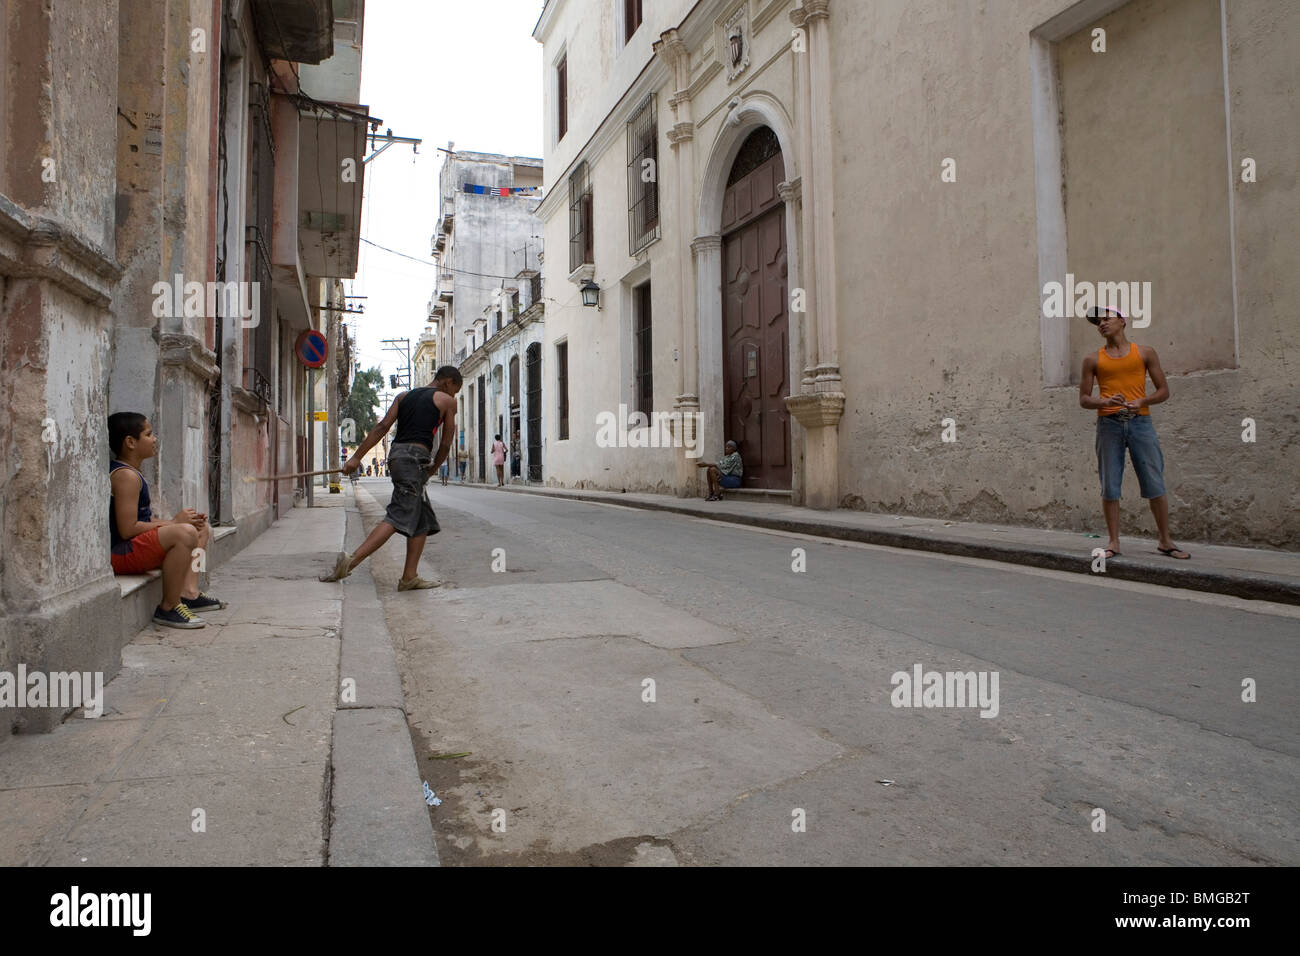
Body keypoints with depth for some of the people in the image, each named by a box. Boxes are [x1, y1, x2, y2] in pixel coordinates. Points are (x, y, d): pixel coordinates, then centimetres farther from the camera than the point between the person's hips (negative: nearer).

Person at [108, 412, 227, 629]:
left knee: (201, 528, 22)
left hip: (135, 548, 12)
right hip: (118, 554, -12)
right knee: (185, 533, -35)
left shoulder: (132, 473, 17)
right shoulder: (126, 475, -17)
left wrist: (179, 521, 2)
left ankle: (189, 593, 5)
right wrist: (173, 522, -16)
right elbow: (128, 529, -24)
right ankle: (168, 608, -23)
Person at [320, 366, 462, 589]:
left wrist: (357, 456, 6)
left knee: (424, 520, 12)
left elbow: (382, 426, 11)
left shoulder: (404, 396, 23)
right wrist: (433, 469, 21)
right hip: (415, 456, -8)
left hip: (396, 453, 8)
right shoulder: (447, 401, 6)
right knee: (398, 518, -13)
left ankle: (409, 577, 7)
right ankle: (350, 561, -24)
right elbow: (446, 444, 6)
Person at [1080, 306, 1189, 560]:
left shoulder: (1145, 353, 9)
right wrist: (1105, 401, -13)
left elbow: (1164, 391, 9)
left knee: (1155, 486, -1)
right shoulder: (1093, 359, 10)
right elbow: (1084, 399, 8)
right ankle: (1114, 542, 7)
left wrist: (1142, 401, -11)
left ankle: (1165, 541, 11)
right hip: (1109, 424, 0)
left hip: (1140, 422, 0)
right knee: (1110, 488, -1)